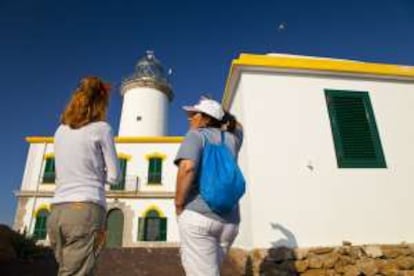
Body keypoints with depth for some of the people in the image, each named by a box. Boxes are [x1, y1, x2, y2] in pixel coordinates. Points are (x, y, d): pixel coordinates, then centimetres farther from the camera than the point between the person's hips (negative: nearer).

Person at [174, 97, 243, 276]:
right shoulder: (231, 139, 15)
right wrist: (219, 110, 38)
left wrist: (178, 204, -9)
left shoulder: (196, 135, -1)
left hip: (198, 215, -6)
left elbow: (187, 167, -19)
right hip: (228, 221, 7)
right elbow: (237, 126, 40)